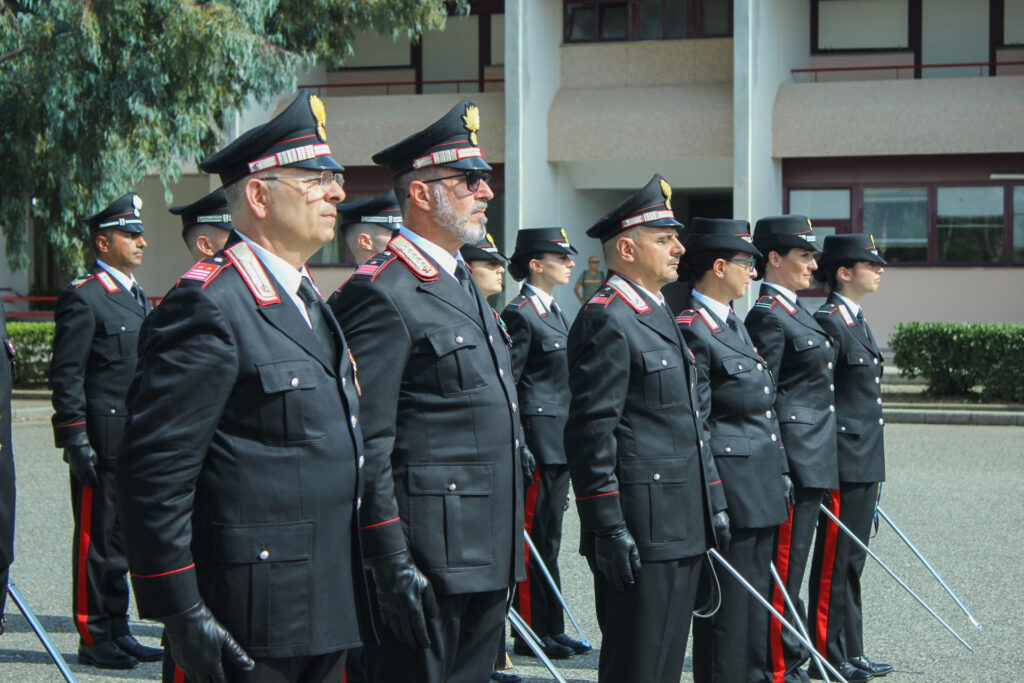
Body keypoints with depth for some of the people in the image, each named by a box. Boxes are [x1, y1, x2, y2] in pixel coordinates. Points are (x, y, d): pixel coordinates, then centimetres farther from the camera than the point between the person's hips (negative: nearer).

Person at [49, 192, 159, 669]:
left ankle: (118, 631, 21)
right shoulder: (83, 297, -10)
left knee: (122, 539, 13)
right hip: (103, 443, -8)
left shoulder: (137, 297, 18)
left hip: (137, 444, 8)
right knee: (98, 540, -1)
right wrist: (76, 440, -18)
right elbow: (65, 375, -13)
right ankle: (94, 638, 6)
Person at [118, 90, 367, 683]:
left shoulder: (310, 302, 16)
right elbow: (156, 470, -17)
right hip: (245, 626, -9)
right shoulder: (209, 305, -14)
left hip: (324, 615, 9)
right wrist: (181, 614, -18)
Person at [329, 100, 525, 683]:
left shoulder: (465, 287, 18)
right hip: (428, 559, -9)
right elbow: (367, 444, -17)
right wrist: (393, 565, -20)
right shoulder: (383, 294, -13)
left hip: (485, 560, 9)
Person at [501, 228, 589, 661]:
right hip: (536, 438, -9)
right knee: (535, 537, -4)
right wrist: (516, 445, -19)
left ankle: (550, 629, 18)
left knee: (548, 537, 13)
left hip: (559, 441, 9)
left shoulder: (554, 312, 17)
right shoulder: (520, 315, -11)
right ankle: (532, 633, 2)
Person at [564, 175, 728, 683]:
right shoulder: (606, 320, -13)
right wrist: (608, 527, -22)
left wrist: (713, 502, 21)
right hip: (638, 531, -10)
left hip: (681, 527, 10)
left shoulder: (658, 316, 19)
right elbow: (591, 432, -19)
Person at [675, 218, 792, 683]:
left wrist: (780, 471, 19)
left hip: (762, 487, 10)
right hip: (728, 486, -10)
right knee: (727, 601, -3)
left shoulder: (733, 324, 16)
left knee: (757, 595, 15)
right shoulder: (690, 329, -14)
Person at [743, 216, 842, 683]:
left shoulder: (795, 312, 17)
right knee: (785, 568, -4)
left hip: (815, 459, 10)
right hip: (794, 457, -10)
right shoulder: (768, 316, -13)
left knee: (790, 564, 14)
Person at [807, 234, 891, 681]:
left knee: (851, 561, 13)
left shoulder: (856, 322, 16)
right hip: (844, 460, -9)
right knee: (835, 561, -3)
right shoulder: (827, 322, -14)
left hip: (865, 462, 10)